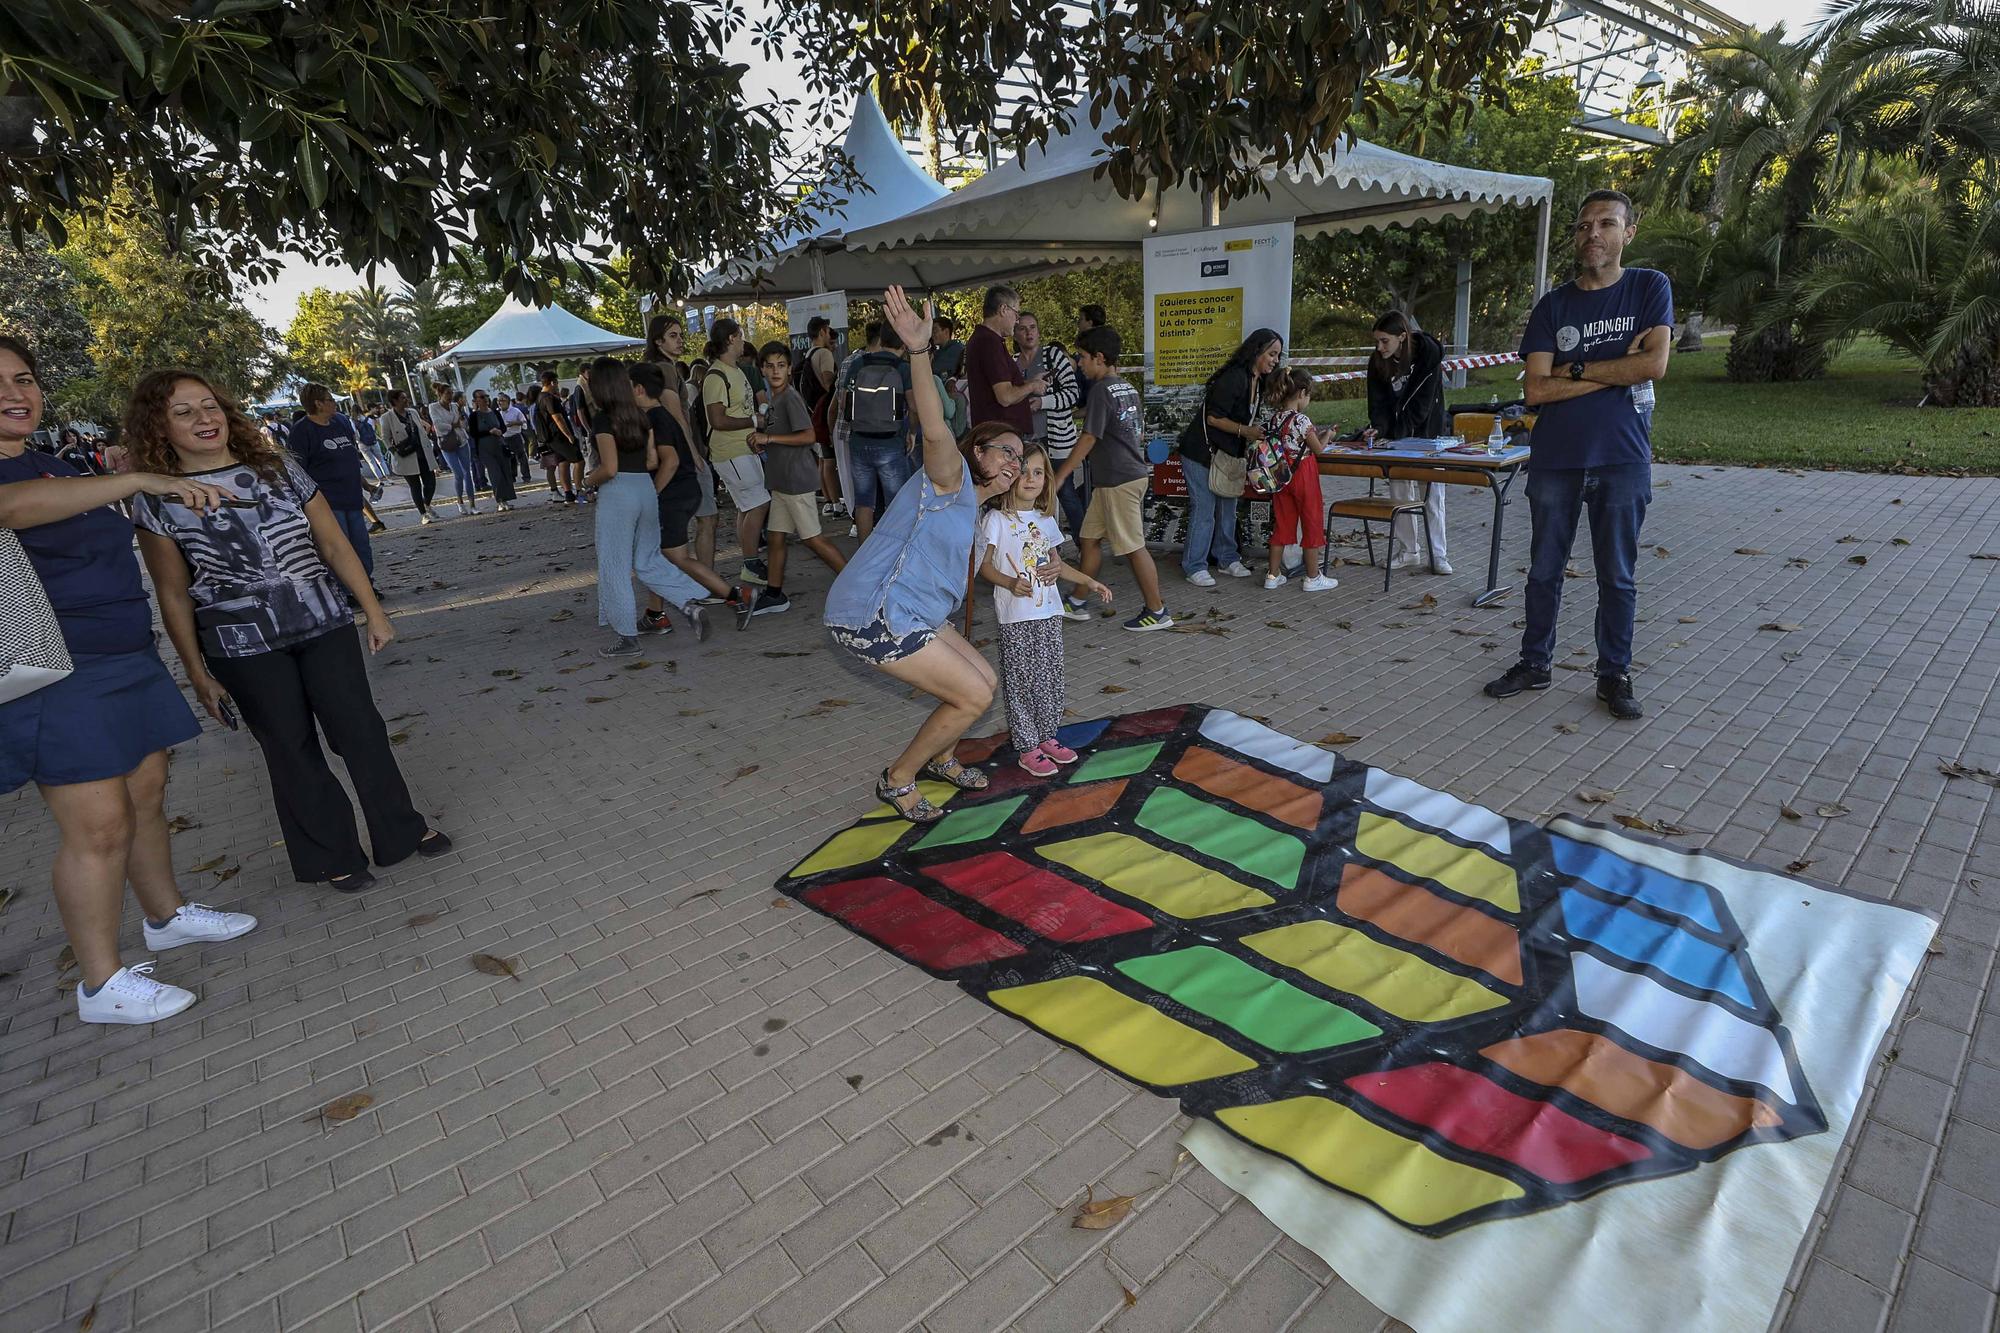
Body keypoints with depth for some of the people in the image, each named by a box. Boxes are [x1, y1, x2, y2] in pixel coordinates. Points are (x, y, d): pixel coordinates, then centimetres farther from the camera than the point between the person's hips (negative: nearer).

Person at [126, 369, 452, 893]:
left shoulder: (282, 472, 1)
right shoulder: (157, 502, -3)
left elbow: (335, 545, 5)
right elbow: (173, 595, 0)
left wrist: (374, 612, 3)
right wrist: (198, 674, 0)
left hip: (325, 626, 2)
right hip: (242, 648, -1)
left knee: (361, 729, 4)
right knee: (291, 750, 8)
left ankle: (402, 831, 20)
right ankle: (332, 856, 22)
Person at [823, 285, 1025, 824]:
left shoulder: (971, 506, 19)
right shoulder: (951, 477, -9)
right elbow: (935, 431, -32)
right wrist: (920, 350, -47)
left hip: (911, 614, 10)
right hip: (873, 616, -10)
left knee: (985, 682, 15)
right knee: (975, 695, -7)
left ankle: (939, 758, 39)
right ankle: (897, 779, 11)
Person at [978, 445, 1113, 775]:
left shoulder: (1046, 519, 12)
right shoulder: (997, 518, -7)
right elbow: (985, 565, -9)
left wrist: (1089, 581, 17)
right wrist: (1010, 583, -25)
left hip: (1049, 611, 6)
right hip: (1016, 615, -6)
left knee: (1051, 677, 11)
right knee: (1021, 681, 0)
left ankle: (1047, 736, 27)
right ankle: (1027, 748, 11)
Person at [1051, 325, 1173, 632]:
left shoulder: (1101, 390, -15)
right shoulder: (1127, 387, 12)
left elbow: (1089, 438, -18)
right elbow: (1137, 424, 23)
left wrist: (1059, 477, -15)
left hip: (1119, 480, -10)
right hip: (1110, 479, 10)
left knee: (1133, 546, -3)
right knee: (1089, 538, 13)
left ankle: (1157, 612, 6)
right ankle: (1077, 603, 22)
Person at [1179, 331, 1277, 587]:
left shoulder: (1257, 381, 10)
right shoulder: (1235, 377, -20)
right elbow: (1213, 417, -23)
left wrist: (1258, 432, 4)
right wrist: (1244, 431, -26)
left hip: (1227, 455, 9)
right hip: (1202, 453, -9)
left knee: (1227, 508, 13)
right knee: (1203, 510, -6)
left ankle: (1227, 559, 24)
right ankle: (1195, 567, 1)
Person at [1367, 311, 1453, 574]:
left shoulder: (1428, 352, -19)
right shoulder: (1378, 361, -9)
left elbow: (1422, 403, -21)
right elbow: (1378, 403, -11)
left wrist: (1395, 433, -25)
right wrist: (1378, 428, -30)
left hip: (1426, 431, -3)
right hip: (1397, 435, 3)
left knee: (1432, 492, -1)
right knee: (1400, 491, 3)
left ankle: (1437, 554, 4)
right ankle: (1408, 552, 11)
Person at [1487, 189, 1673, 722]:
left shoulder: (1650, 287, 3)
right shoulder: (1553, 306, 5)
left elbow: (1655, 364, -11)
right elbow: (1536, 389, -6)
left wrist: (1577, 368, -8)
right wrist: (1616, 369, -10)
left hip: (1623, 460, -1)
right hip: (1555, 459, 2)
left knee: (1618, 578, 7)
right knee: (1544, 571, 9)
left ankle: (1614, 675, 19)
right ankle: (1534, 663, 22)